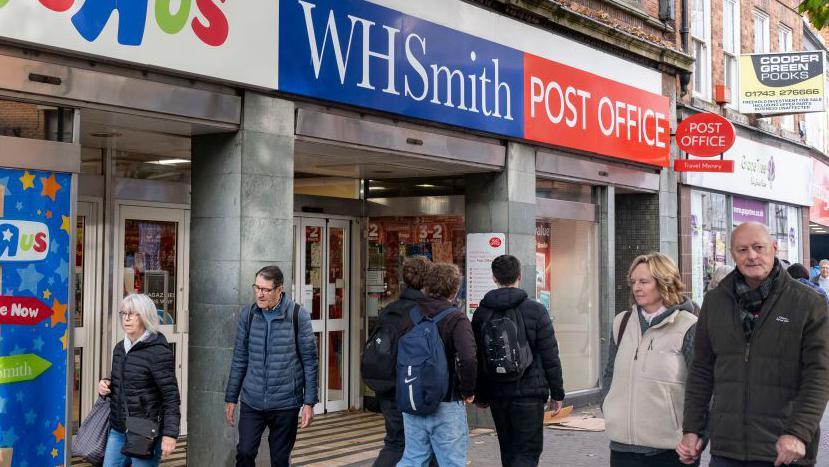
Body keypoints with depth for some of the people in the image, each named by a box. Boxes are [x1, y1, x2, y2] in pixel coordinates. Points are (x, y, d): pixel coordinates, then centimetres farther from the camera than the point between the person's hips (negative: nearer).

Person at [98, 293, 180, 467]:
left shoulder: (158, 352, -13)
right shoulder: (120, 348, 11)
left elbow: (171, 396, -14)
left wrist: (170, 434, -20)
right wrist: (106, 385, 4)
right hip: (117, 431, 7)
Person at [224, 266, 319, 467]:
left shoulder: (298, 315, -7)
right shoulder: (248, 313, 1)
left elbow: (310, 361, -3)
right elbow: (240, 358, 8)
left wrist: (309, 402, -5)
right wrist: (231, 398, 8)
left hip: (286, 403, -2)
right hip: (252, 401, 2)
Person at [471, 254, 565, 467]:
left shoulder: (482, 313, 4)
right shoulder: (535, 310, -7)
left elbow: (476, 358, 8)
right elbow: (551, 357, -6)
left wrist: (480, 395, 18)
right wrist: (557, 393, 2)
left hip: (497, 394, 4)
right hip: (529, 393, -4)